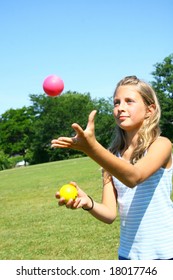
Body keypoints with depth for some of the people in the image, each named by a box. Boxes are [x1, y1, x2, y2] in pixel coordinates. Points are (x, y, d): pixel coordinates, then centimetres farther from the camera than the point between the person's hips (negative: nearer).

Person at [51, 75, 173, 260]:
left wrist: (92, 148, -44)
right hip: (128, 254, 4)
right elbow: (109, 213, -4)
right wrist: (88, 203, -25)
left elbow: (134, 177, -30)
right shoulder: (112, 155, 4)